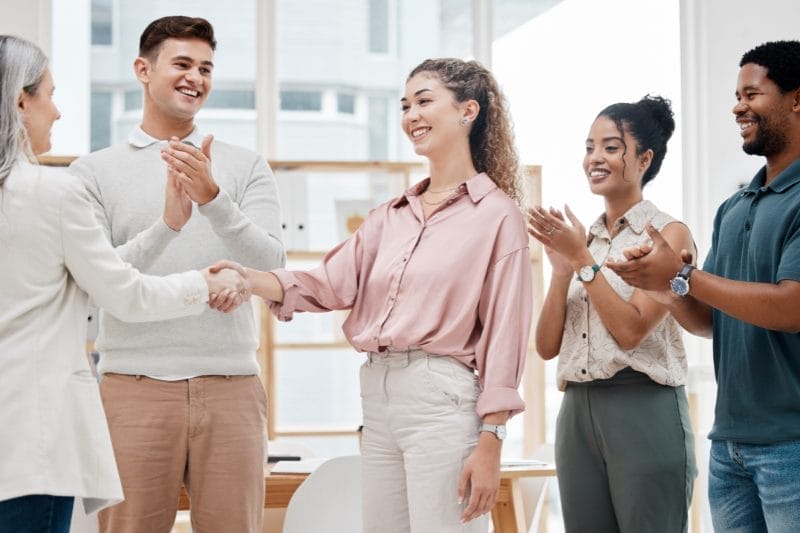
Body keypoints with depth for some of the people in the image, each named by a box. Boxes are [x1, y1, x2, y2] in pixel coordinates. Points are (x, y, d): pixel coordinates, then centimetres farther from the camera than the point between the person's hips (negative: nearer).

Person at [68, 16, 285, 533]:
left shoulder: (247, 167, 11)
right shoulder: (95, 171, 7)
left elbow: (270, 263, -2)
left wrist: (213, 197, -17)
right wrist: (165, 226, -17)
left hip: (230, 384, 1)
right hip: (135, 386, -1)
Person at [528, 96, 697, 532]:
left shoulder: (668, 234, -3)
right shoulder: (581, 238, 12)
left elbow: (631, 329, -15)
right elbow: (547, 346, 6)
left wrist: (582, 259, -13)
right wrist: (561, 267, -6)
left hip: (644, 410, -6)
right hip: (578, 411, 6)